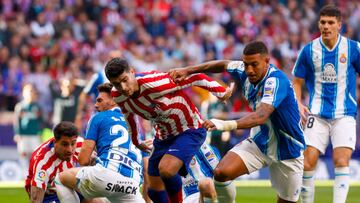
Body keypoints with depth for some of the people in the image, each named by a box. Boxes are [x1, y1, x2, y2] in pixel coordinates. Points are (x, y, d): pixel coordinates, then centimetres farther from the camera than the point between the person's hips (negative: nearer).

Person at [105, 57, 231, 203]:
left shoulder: (153, 83, -34)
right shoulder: (119, 98, -12)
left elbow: (195, 78, -26)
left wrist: (222, 93, -14)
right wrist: (136, 142, 28)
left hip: (190, 130, -7)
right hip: (163, 136, 7)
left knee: (166, 169, -31)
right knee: (154, 190, 8)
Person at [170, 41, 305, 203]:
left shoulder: (276, 81, -30)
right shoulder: (245, 72, -10)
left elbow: (261, 115, -46)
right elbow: (223, 65, 13)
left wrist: (227, 125, -60)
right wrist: (188, 70, 3)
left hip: (287, 151, -5)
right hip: (259, 141, 5)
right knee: (221, 173, -19)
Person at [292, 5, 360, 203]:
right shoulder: (308, 50, 1)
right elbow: (297, 82, 10)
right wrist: (298, 103, -6)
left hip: (344, 114, -1)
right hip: (317, 115, 1)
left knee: (341, 161, -16)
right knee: (307, 163, -6)